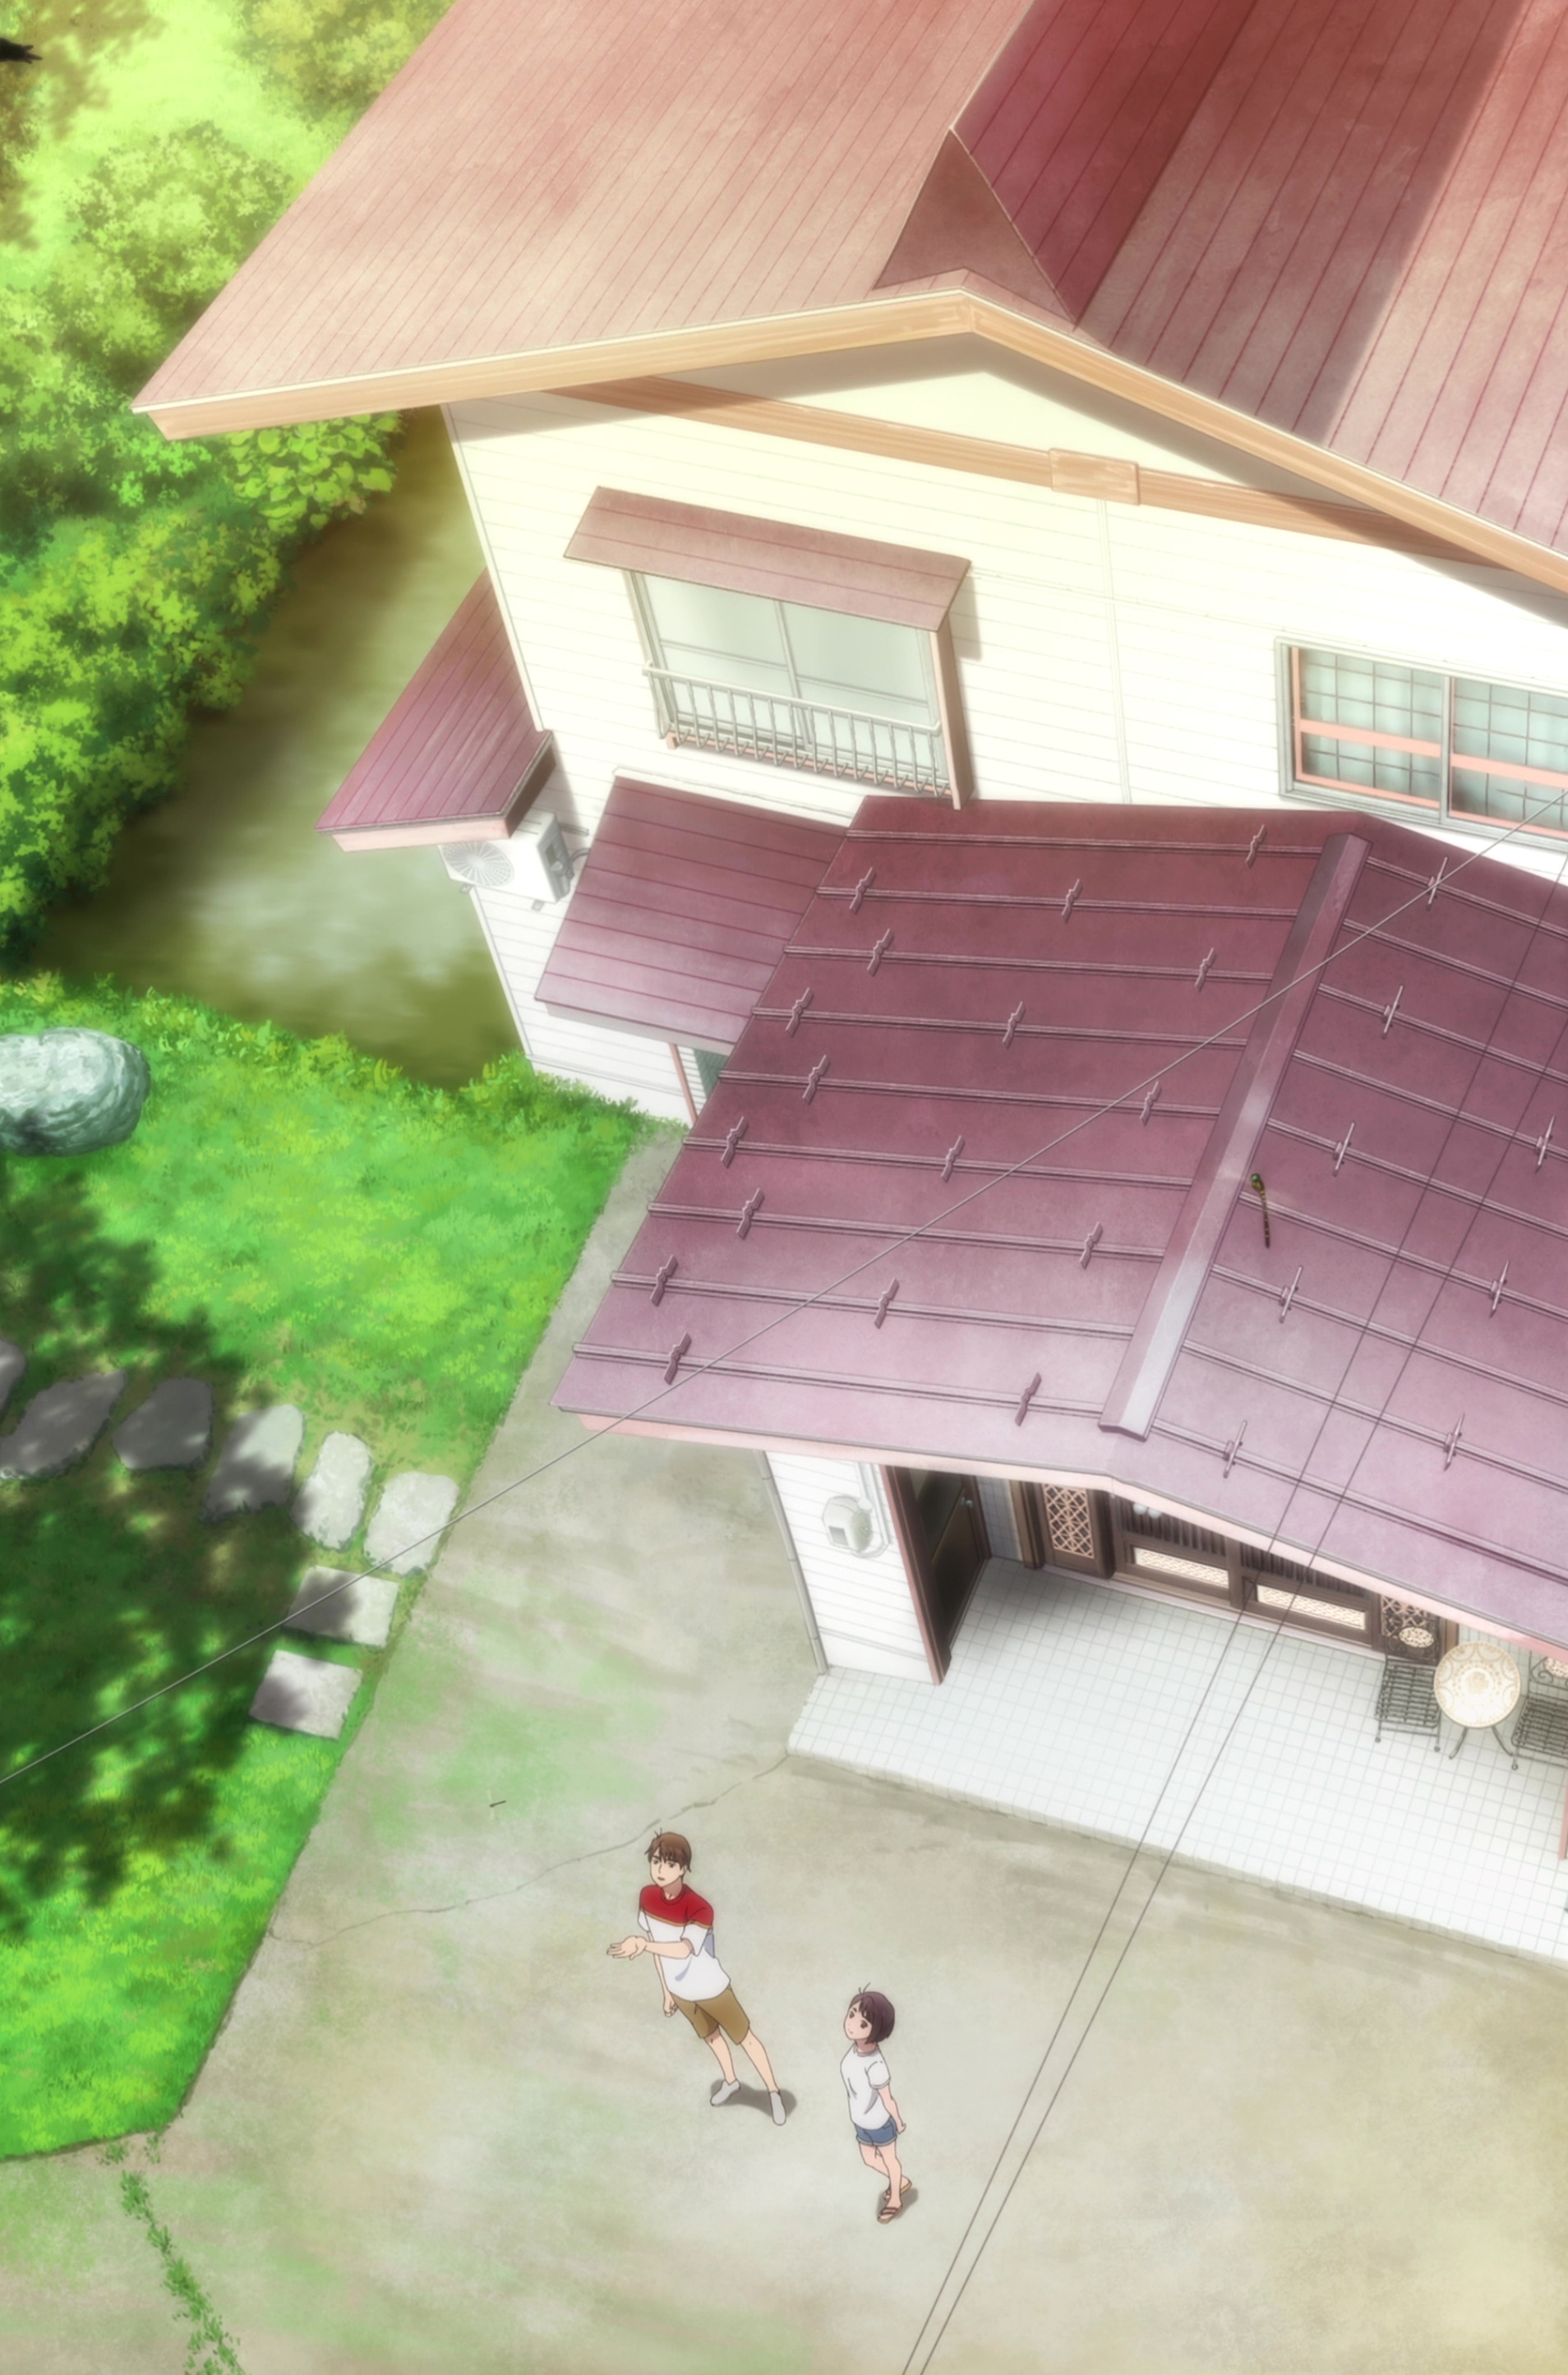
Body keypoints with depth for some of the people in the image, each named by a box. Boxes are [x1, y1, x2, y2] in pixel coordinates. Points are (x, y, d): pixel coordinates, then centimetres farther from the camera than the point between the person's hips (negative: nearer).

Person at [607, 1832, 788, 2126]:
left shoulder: (699, 1908, -34)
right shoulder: (648, 1897, -16)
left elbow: (683, 1950, -47)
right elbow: (658, 1944, -3)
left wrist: (642, 1945, -62)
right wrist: (666, 1990, 5)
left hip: (711, 1989, -6)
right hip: (680, 1990, 6)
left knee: (743, 2038, 15)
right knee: (710, 2037, 30)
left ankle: (773, 2092, 36)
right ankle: (730, 2081, 57)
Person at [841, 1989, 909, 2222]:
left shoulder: (875, 2066, -43)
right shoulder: (858, 2047, -21)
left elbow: (887, 2100, -24)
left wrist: (898, 2123, -7)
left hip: (880, 2124, -7)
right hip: (861, 2122, 7)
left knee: (889, 2161, 23)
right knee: (869, 2160, 29)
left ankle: (895, 2200, 51)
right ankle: (900, 2182, 58)